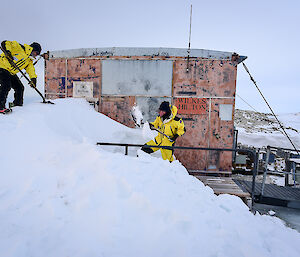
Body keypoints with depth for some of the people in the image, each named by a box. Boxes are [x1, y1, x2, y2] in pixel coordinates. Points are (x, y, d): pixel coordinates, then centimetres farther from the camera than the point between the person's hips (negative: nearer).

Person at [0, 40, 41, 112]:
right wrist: (8, 51, -34)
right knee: (6, 86, -24)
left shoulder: (29, 61, 15)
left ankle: (17, 104, 21)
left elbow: (31, 69, 6)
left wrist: (33, 78, -13)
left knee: (20, 88, 6)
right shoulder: (20, 48, -7)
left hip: (11, 73, 9)